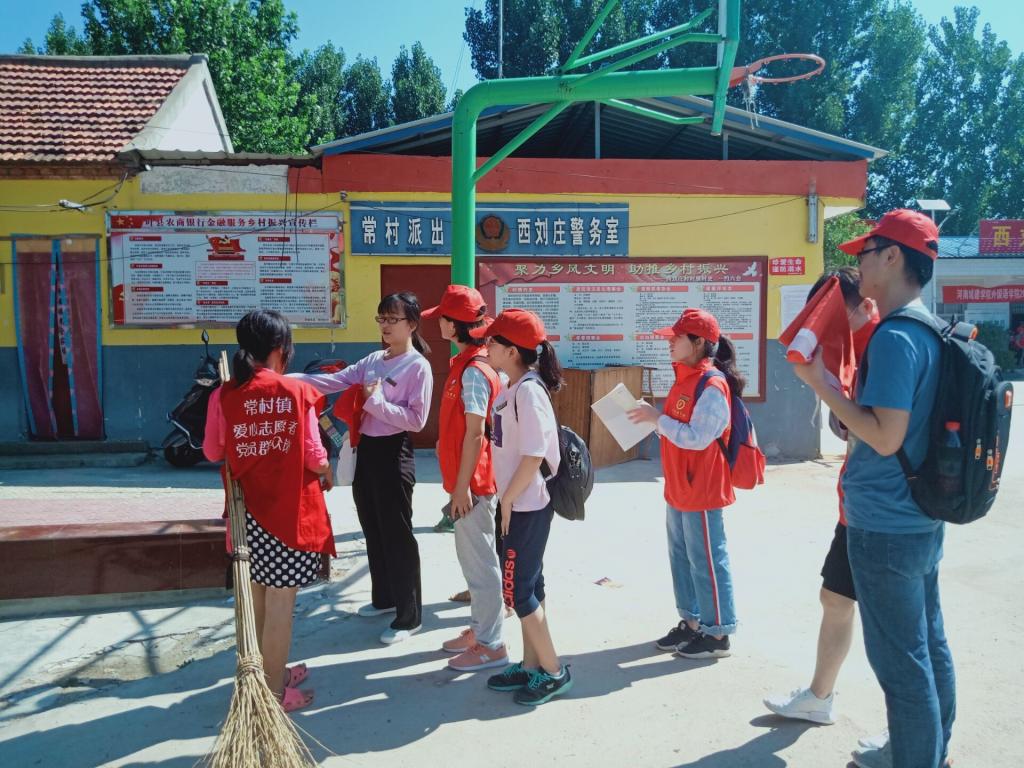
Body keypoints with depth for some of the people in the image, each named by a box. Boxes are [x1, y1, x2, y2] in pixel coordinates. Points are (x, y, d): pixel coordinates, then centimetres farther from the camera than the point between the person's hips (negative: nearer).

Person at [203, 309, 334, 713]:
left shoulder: (224, 396, -4)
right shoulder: (296, 392, -12)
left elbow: (212, 452, 7)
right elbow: (315, 457, -10)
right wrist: (326, 474, 11)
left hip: (247, 511, 4)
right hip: (289, 510, -4)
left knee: (254, 597, 18)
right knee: (280, 602, 5)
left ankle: (262, 674, 34)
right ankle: (275, 690, 15)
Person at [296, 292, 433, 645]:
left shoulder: (418, 367, -11)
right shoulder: (372, 360, 11)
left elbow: (416, 419, -17)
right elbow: (335, 381, 2)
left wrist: (377, 402, -21)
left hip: (393, 454, -8)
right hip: (366, 449, 8)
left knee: (397, 534, -1)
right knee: (373, 530, 18)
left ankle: (409, 616, 10)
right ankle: (384, 597, 36)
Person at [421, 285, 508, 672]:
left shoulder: (473, 371, -19)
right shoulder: (465, 364, 10)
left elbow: (475, 433, -20)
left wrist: (462, 486, -18)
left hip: (473, 483, -10)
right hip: (466, 479, 10)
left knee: (480, 560, 1)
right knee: (470, 556, 19)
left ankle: (491, 646, 13)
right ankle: (480, 628, 33)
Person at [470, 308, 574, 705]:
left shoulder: (528, 390, -20)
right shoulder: (513, 388, 8)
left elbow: (534, 455, -24)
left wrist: (508, 499, -16)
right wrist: (507, 498, 13)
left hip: (526, 507, -9)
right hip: (521, 505, 9)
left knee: (516, 590, 1)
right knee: (527, 586, 17)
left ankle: (553, 671, 15)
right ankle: (530, 665, 30)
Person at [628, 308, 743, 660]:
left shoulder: (712, 385, -19)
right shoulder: (685, 378, 11)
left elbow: (696, 437, -24)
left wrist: (657, 418, -19)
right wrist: (652, 420, 3)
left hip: (702, 491, -9)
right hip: (678, 490, 10)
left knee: (706, 560, 2)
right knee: (681, 557, 17)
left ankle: (717, 634, 16)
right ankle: (691, 623, 30)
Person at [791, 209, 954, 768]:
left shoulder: (894, 337, -20)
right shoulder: (932, 332, 10)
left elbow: (886, 436, -24)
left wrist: (821, 384, -18)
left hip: (885, 527, -10)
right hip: (923, 521, 10)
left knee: (901, 661, 3)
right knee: (930, 648, 21)